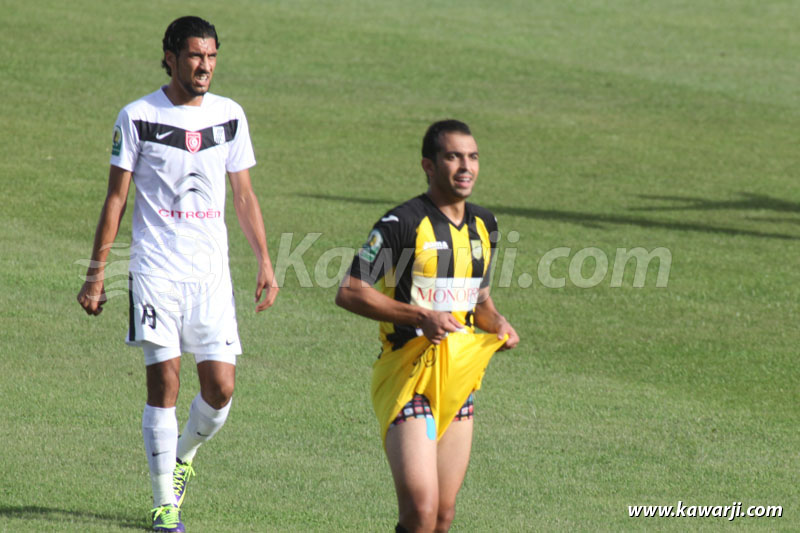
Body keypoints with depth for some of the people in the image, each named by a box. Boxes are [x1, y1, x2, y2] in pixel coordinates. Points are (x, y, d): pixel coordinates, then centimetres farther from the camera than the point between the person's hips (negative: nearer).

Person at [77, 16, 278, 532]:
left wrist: (265, 263, 9)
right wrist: (96, 274, -1)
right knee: (164, 380, -8)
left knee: (220, 387, -4)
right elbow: (116, 198, 1)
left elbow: (244, 195, 15)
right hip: (156, 270, -3)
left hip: (212, 272, 3)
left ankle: (183, 454, 27)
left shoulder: (230, 116, 7)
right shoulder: (137, 117, -3)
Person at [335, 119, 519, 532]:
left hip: (459, 381, 7)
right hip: (408, 377, -7)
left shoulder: (483, 226, 11)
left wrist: (497, 324, 3)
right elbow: (349, 292, -13)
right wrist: (421, 316, -21)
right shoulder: (403, 224, -11)